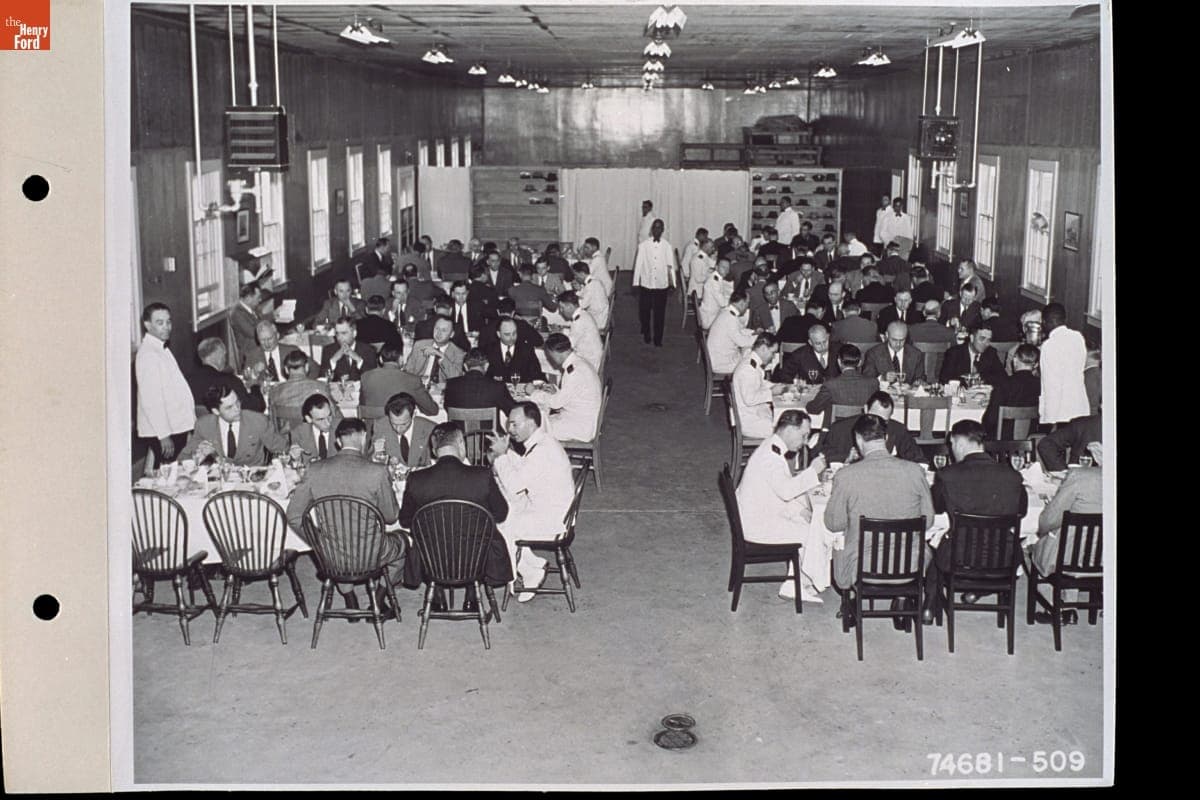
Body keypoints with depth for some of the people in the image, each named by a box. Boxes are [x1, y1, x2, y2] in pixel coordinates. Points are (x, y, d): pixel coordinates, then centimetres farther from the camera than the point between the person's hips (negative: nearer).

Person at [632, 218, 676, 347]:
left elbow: (671, 266, 4)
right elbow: (638, 264, 2)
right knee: (644, 311, 5)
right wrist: (636, 282, 2)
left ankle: (658, 339, 12)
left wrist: (672, 282, 0)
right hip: (646, 283, 0)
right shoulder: (643, 246, -1)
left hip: (662, 284, 0)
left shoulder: (667, 246, 1)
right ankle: (646, 334, 29)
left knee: (660, 313, 3)